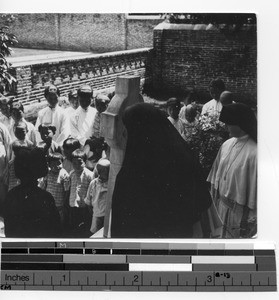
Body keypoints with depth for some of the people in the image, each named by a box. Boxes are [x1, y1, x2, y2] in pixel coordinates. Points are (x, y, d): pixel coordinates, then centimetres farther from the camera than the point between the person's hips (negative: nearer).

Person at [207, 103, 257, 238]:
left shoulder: (253, 152, -22)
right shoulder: (227, 144, -1)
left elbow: (254, 188, -18)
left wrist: (248, 221, -14)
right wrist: (214, 195, 12)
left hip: (239, 211, -6)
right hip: (221, 206, 6)